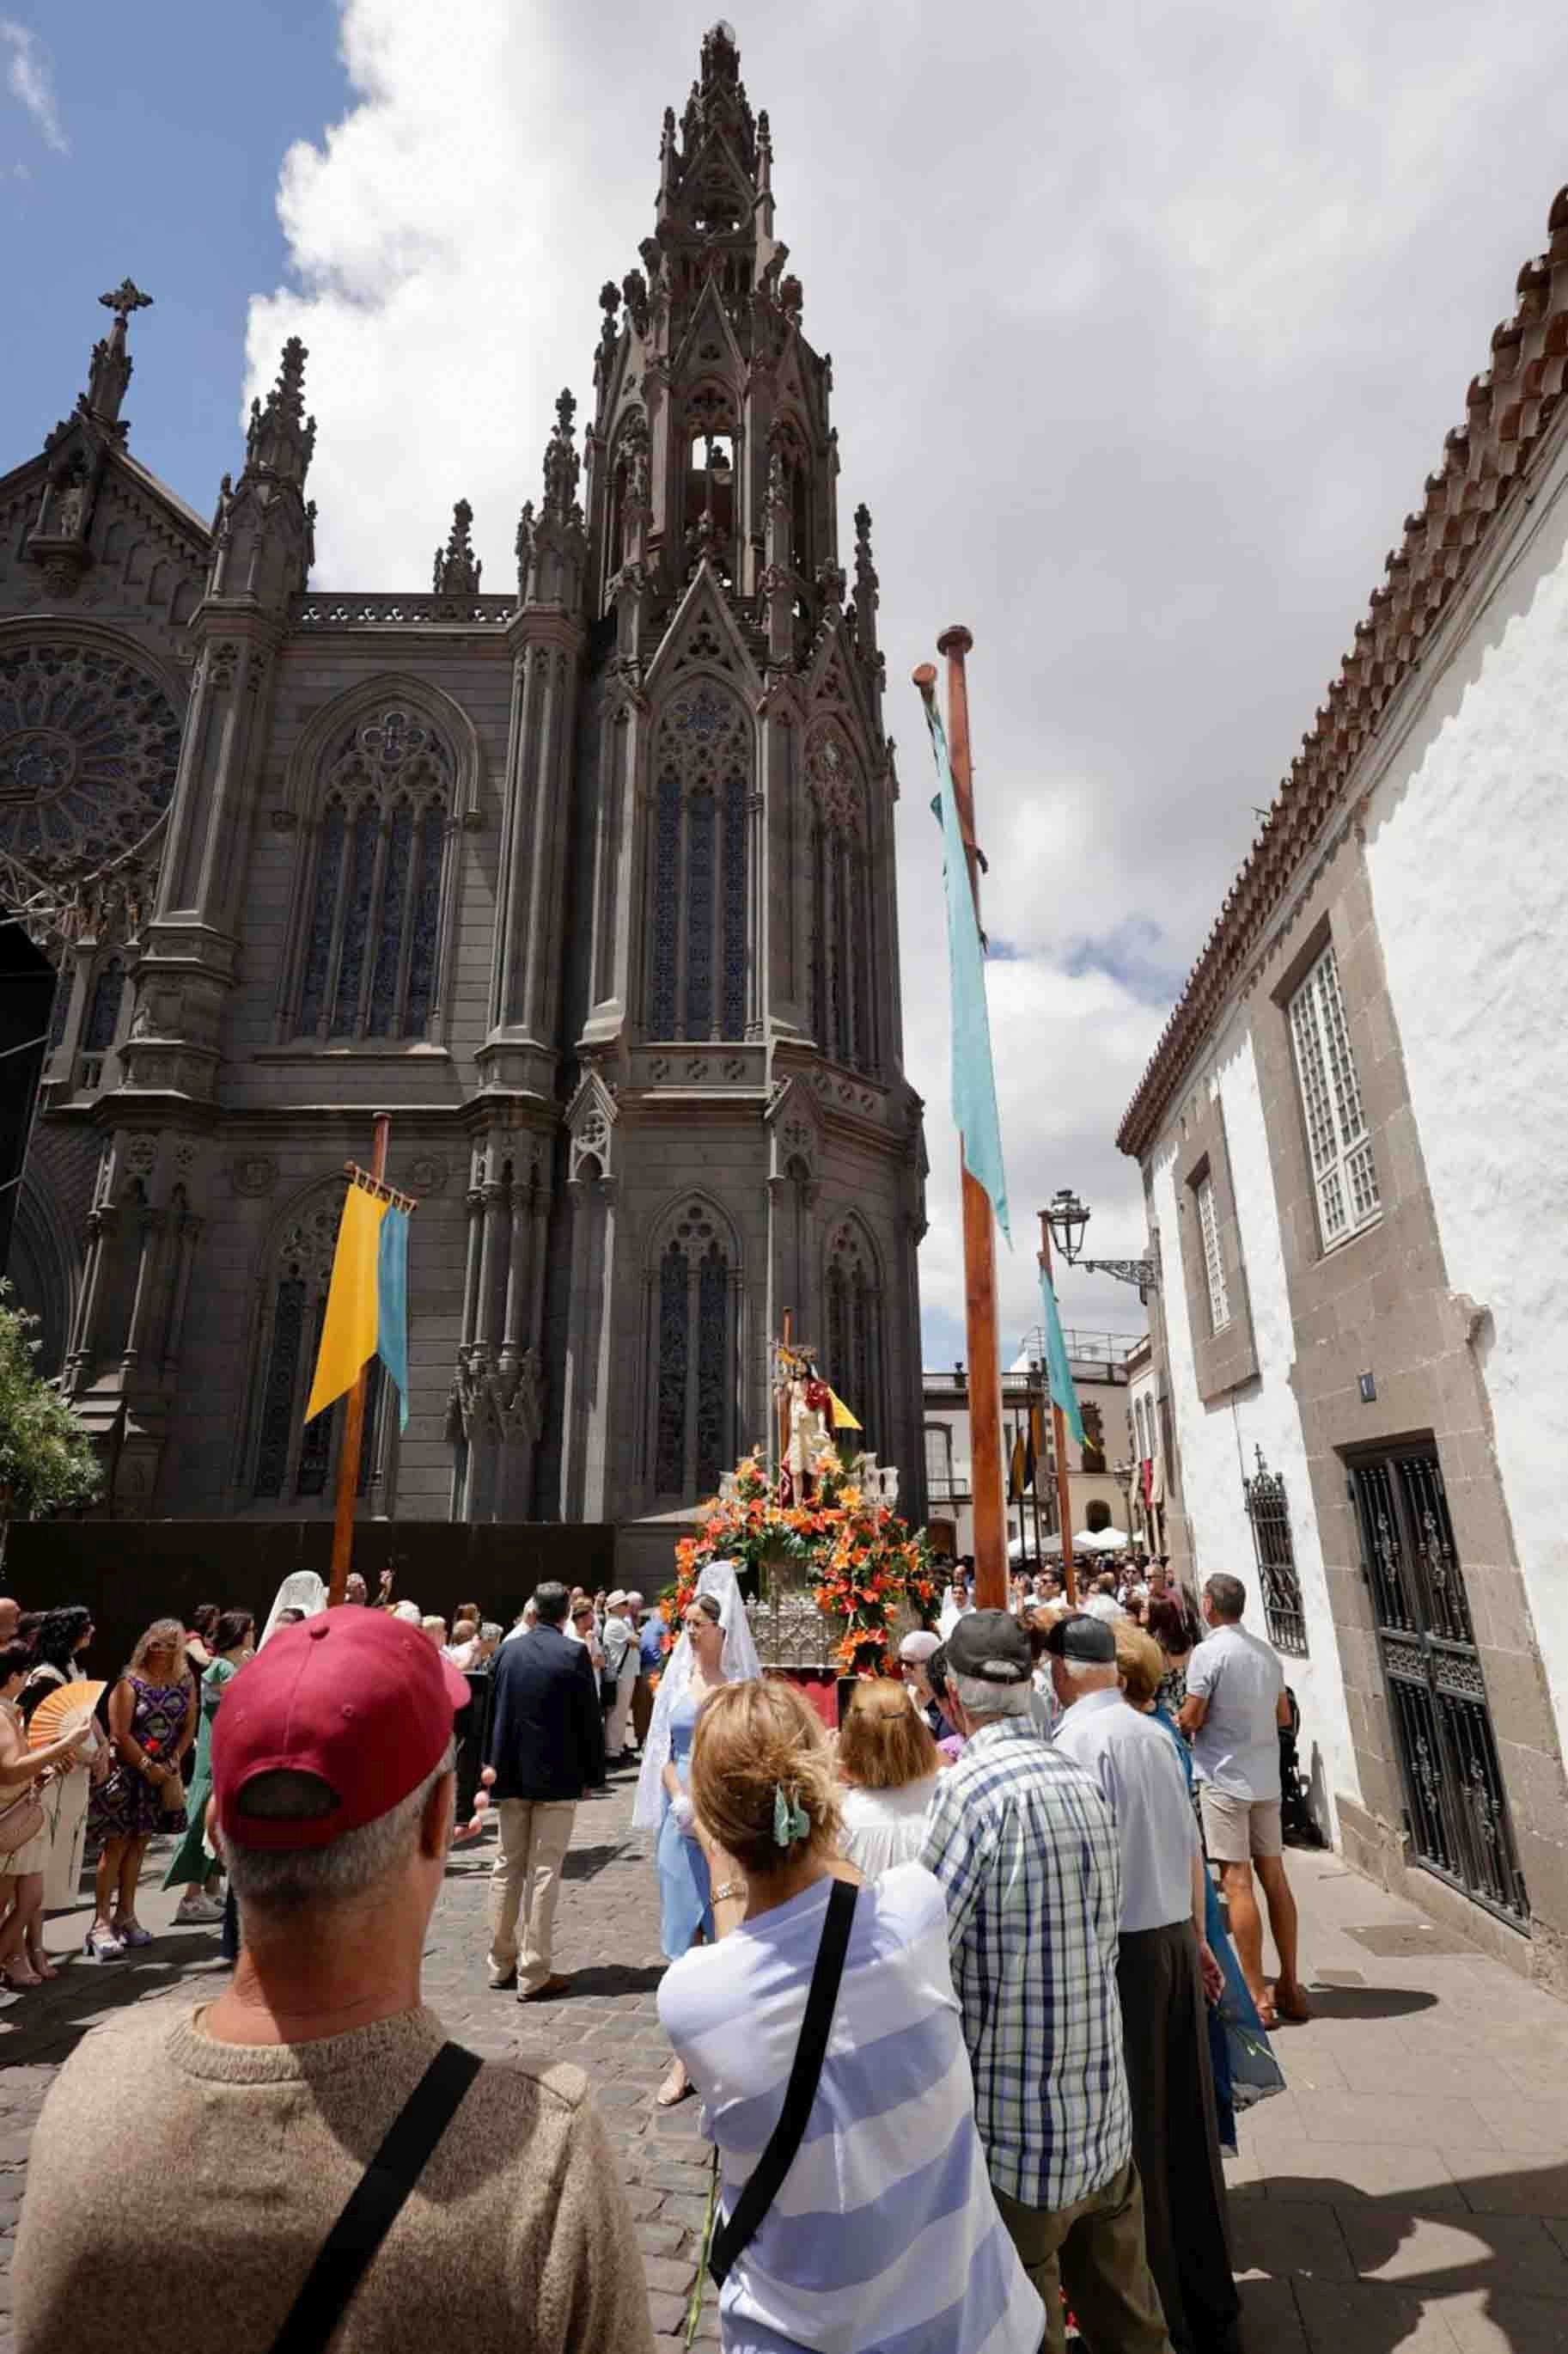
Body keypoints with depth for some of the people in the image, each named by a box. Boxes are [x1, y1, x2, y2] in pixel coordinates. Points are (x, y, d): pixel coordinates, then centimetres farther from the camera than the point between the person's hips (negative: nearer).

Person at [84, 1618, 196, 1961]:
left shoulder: (185, 1682, 2)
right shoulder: (130, 1683, -10)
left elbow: (189, 1727, 3)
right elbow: (120, 1734, -13)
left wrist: (171, 1764, -8)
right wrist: (148, 1766, -14)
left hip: (164, 1773, 4)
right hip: (128, 1772, -4)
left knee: (139, 1843, 12)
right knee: (116, 1844, -4)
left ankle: (125, 1915, 22)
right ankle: (101, 1922, 2)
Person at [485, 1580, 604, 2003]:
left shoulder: (507, 1650, 0)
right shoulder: (574, 1654, -14)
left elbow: (491, 1712, 7)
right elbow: (589, 1719, -10)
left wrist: (495, 1766, 16)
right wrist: (593, 1773, 1)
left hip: (510, 1774, 5)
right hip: (556, 1777, -4)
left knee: (507, 1868, 16)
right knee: (544, 1873, 3)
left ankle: (500, 1964, 26)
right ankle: (534, 1974, 9)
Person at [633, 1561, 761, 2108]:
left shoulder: (743, 1681, -7)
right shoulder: (678, 1675, 2)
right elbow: (663, 1748, 4)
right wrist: (681, 1800, -10)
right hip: (681, 1816, 3)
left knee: (729, 1932, 7)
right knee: (683, 1933, 9)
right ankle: (683, 2057, 21)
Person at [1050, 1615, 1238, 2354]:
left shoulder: (1079, 1740, -19)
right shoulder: (1155, 1734, 2)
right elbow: (1191, 1846, 9)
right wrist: (1196, 1935, 20)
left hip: (1122, 1949, -7)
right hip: (1175, 1940, 7)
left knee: (1132, 2134, 10)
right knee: (1186, 2123, 20)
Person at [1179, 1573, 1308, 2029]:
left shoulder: (1209, 1652, -15)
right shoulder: (1267, 1652, 6)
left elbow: (1190, 1719, -13)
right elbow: (1283, 1715, 15)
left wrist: (1175, 1720, 8)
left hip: (1225, 1777, -7)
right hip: (1266, 1777, 7)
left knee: (1237, 1882, -1)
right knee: (1274, 1876, 13)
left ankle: (1256, 1995, 4)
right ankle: (1289, 1987, 22)